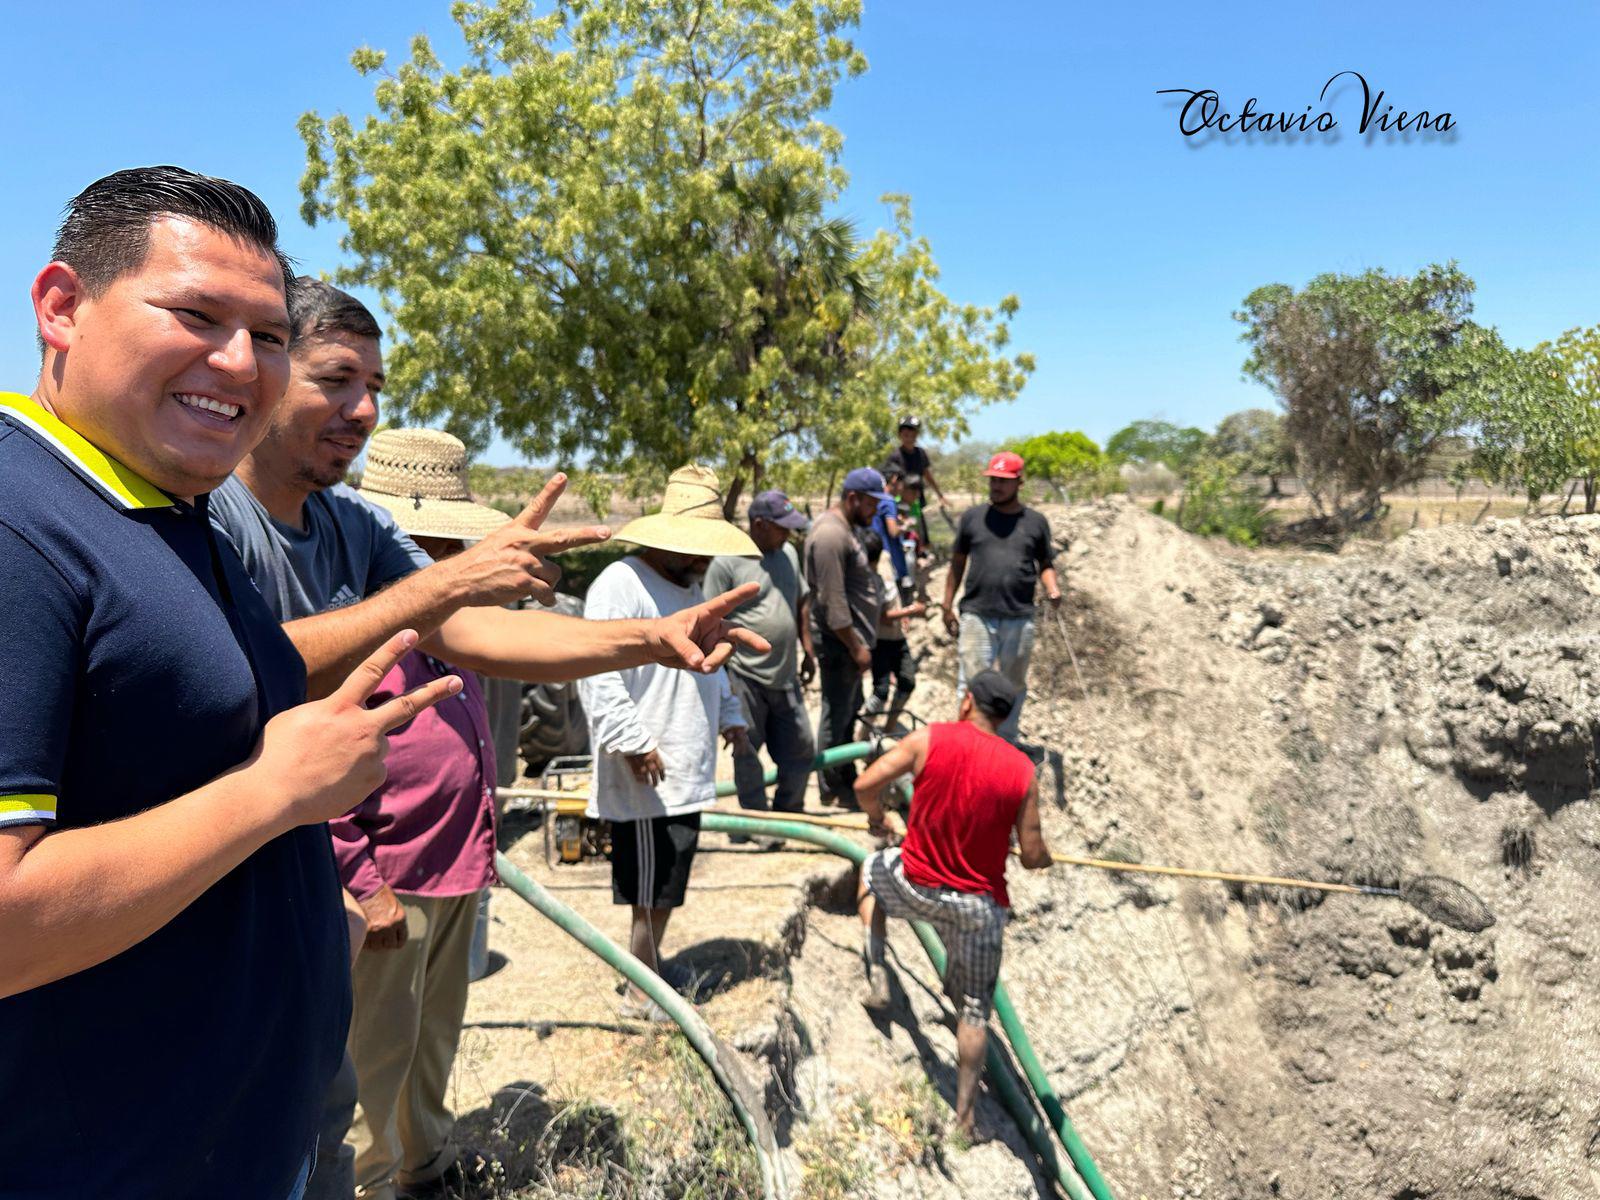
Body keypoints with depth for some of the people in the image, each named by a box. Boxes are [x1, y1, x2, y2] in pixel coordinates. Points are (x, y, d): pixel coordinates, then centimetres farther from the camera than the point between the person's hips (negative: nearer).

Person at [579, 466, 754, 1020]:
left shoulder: (689, 587, 18)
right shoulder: (621, 584, -15)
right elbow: (597, 675, -22)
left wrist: (729, 716, 24)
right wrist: (634, 745, -22)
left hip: (687, 773, 9)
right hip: (647, 778, -9)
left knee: (668, 887, 17)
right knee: (655, 891, -1)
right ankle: (643, 995, 15)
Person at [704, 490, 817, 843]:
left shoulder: (788, 553, 10)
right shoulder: (727, 562, -12)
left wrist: (807, 648, 18)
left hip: (785, 676, 7)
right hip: (745, 677, -7)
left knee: (801, 751, 13)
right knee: (747, 755, 5)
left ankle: (789, 816, 33)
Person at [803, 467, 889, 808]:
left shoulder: (845, 528, 14)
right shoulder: (830, 535, -20)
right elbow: (833, 602, -24)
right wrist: (856, 646, -19)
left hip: (850, 638, 11)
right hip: (839, 640, -11)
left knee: (849, 711, 19)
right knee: (836, 714, 0)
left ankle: (846, 780, 32)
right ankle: (833, 792, 12)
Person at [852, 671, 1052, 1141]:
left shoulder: (929, 739, -12)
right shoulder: (1022, 770, -9)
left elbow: (866, 785, -13)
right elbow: (1032, 856, -8)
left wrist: (876, 818, 10)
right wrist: (1046, 855, 17)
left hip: (917, 886, 0)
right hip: (980, 904, 1)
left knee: (872, 869, 32)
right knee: (975, 1009, 17)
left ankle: (877, 978, 25)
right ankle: (964, 1114, 24)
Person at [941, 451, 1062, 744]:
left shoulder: (1036, 522, 6)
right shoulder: (972, 517, 5)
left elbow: (1045, 564, 12)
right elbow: (957, 562, 9)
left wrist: (1052, 587, -10)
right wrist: (947, 606, 7)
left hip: (1020, 619, 2)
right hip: (976, 616, -1)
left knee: (1014, 685, 13)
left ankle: (1006, 743, 28)